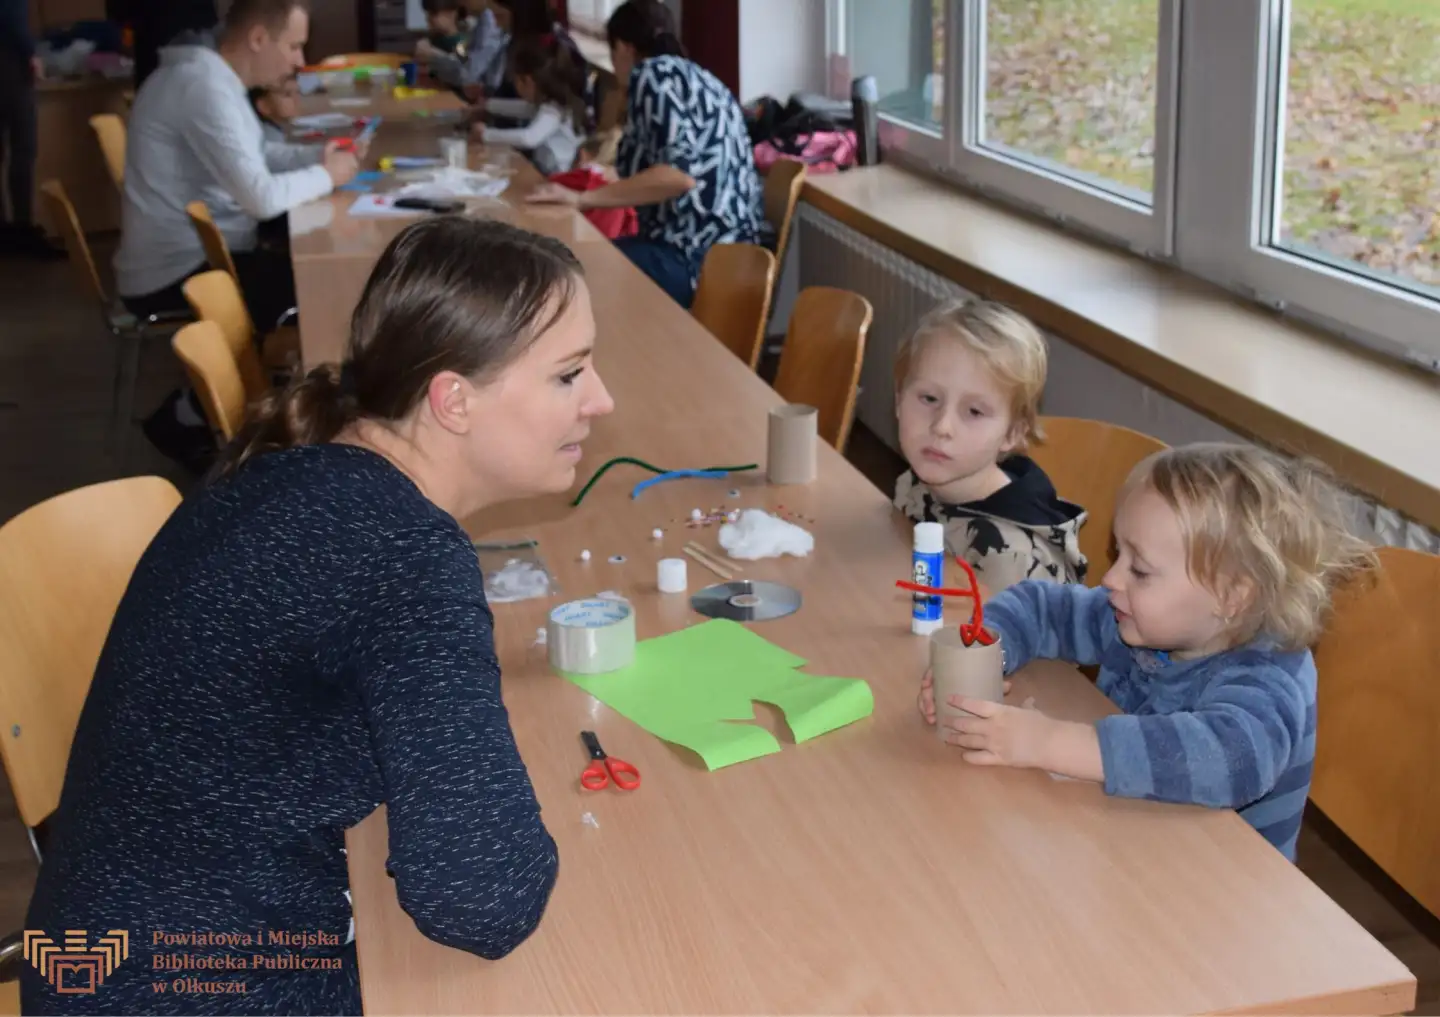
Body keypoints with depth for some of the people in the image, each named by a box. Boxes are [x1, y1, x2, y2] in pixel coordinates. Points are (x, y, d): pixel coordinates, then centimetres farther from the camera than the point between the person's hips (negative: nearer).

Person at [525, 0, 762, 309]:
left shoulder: (654, 72, -6)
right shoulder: (696, 76, 19)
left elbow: (680, 174, -20)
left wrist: (581, 199, -15)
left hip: (695, 260, -9)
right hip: (724, 252, 9)